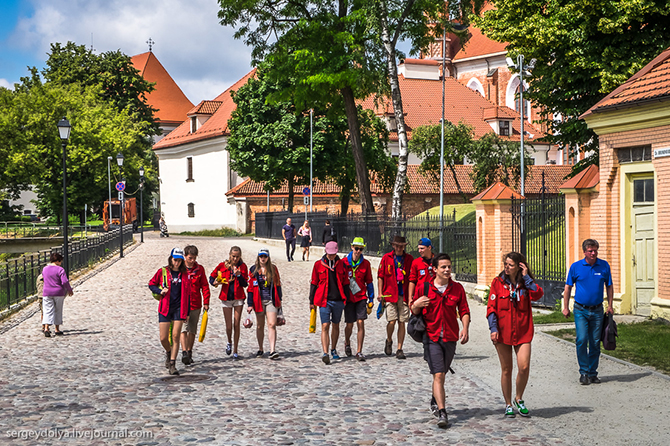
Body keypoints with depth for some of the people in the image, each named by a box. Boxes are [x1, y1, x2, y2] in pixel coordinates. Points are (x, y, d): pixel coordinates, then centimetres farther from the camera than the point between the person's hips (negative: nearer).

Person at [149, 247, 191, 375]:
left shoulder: (185, 274, 4)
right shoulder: (162, 272, 0)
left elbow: (187, 294, 9)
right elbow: (151, 284, 12)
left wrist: (187, 312, 7)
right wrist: (160, 291, -8)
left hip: (179, 308, 0)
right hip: (165, 308, 0)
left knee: (175, 336, -6)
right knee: (163, 338, 0)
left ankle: (172, 364, 0)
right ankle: (168, 353, 33)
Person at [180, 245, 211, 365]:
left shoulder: (200, 269, 6)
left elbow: (205, 286, 9)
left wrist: (206, 302, 3)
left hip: (196, 305, 3)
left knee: (192, 330, 10)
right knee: (184, 328, -14)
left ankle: (189, 352, 21)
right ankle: (184, 352, -19)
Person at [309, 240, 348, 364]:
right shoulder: (319, 264, 2)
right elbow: (314, 283, 7)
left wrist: (346, 299, 10)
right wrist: (311, 301, 6)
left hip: (338, 300, 2)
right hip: (324, 301, -2)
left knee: (336, 326, 13)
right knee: (325, 326, -11)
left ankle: (333, 350, 30)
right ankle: (325, 353, -16)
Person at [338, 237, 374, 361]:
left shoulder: (365, 263, 2)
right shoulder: (343, 262, -2)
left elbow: (369, 282, 9)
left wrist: (371, 299, 7)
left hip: (361, 297, 1)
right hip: (348, 298, -1)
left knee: (361, 323, -8)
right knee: (349, 324, 4)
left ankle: (359, 351, -3)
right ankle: (347, 344, 34)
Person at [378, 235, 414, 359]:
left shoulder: (409, 259, 7)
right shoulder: (386, 258, 4)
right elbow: (380, 276, 7)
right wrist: (380, 293, 1)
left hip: (404, 296, 1)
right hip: (390, 295, -1)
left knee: (402, 322, 1)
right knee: (392, 321, -9)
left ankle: (399, 349, 9)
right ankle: (389, 341, 20)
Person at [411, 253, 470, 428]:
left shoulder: (457, 288, 3)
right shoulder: (423, 288, -3)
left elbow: (464, 310, 6)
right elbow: (415, 312, 6)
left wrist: (465, 328, -10)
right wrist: (416, 305, -17)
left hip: (450, 337, 3)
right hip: (432, 337, -3)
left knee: (442, 373, 16)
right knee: (438, 375, -12)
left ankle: (435, 401, 41)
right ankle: (442, 413, -14)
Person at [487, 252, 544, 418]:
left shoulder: (526, 283, 6)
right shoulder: (498, 282, 2)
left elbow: (538, 294, -15)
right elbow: (491, 307, 0)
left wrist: (526, 277, -12)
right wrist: (493, 328, -9)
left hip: (522, 332, 1)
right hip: (503, 332, 0)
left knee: (524, 367, -11)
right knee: (506, 369, 5)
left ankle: (518, 399, 13)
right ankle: (508, 404, 20)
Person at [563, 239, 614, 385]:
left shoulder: (604, 266, 2)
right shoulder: (575, 267, -2)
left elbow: (609, 286, 12)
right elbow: (568, 287, 6)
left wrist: (610, 305, 7)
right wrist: (566, 307, 4)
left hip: (597, 310, 2)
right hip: (580, 310, -2)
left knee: (595, 343, 5)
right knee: (582, 340, -11)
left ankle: (593, 373, 16)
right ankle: (584, 372, 0)